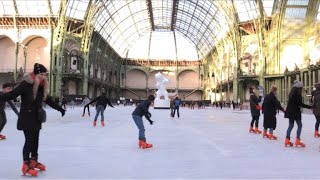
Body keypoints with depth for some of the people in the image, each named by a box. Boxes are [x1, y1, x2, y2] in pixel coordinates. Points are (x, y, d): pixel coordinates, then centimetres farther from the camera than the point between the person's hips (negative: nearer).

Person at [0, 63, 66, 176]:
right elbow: (12, 94, -20)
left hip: (37, 117, 7)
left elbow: (48, 99, 18)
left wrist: (59, 109, 25)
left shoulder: (42, 86, 7)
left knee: (35, 140, 13)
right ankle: (26, 166, 0)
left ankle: (34, 161, 27)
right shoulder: (26, 84, -16)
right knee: (29, 140, -7)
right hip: (27, 117, -7)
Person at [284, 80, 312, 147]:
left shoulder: (291, 93, 12)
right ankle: (297, 140, -2)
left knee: (290, 125, 11)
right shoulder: (297, 94, -14)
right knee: (299, 125, 0)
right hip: (295, 112, -8)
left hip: (290, 112, 9)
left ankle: (287, 140, 12)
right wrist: (309, 107, -13)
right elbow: (300, 103, -16)